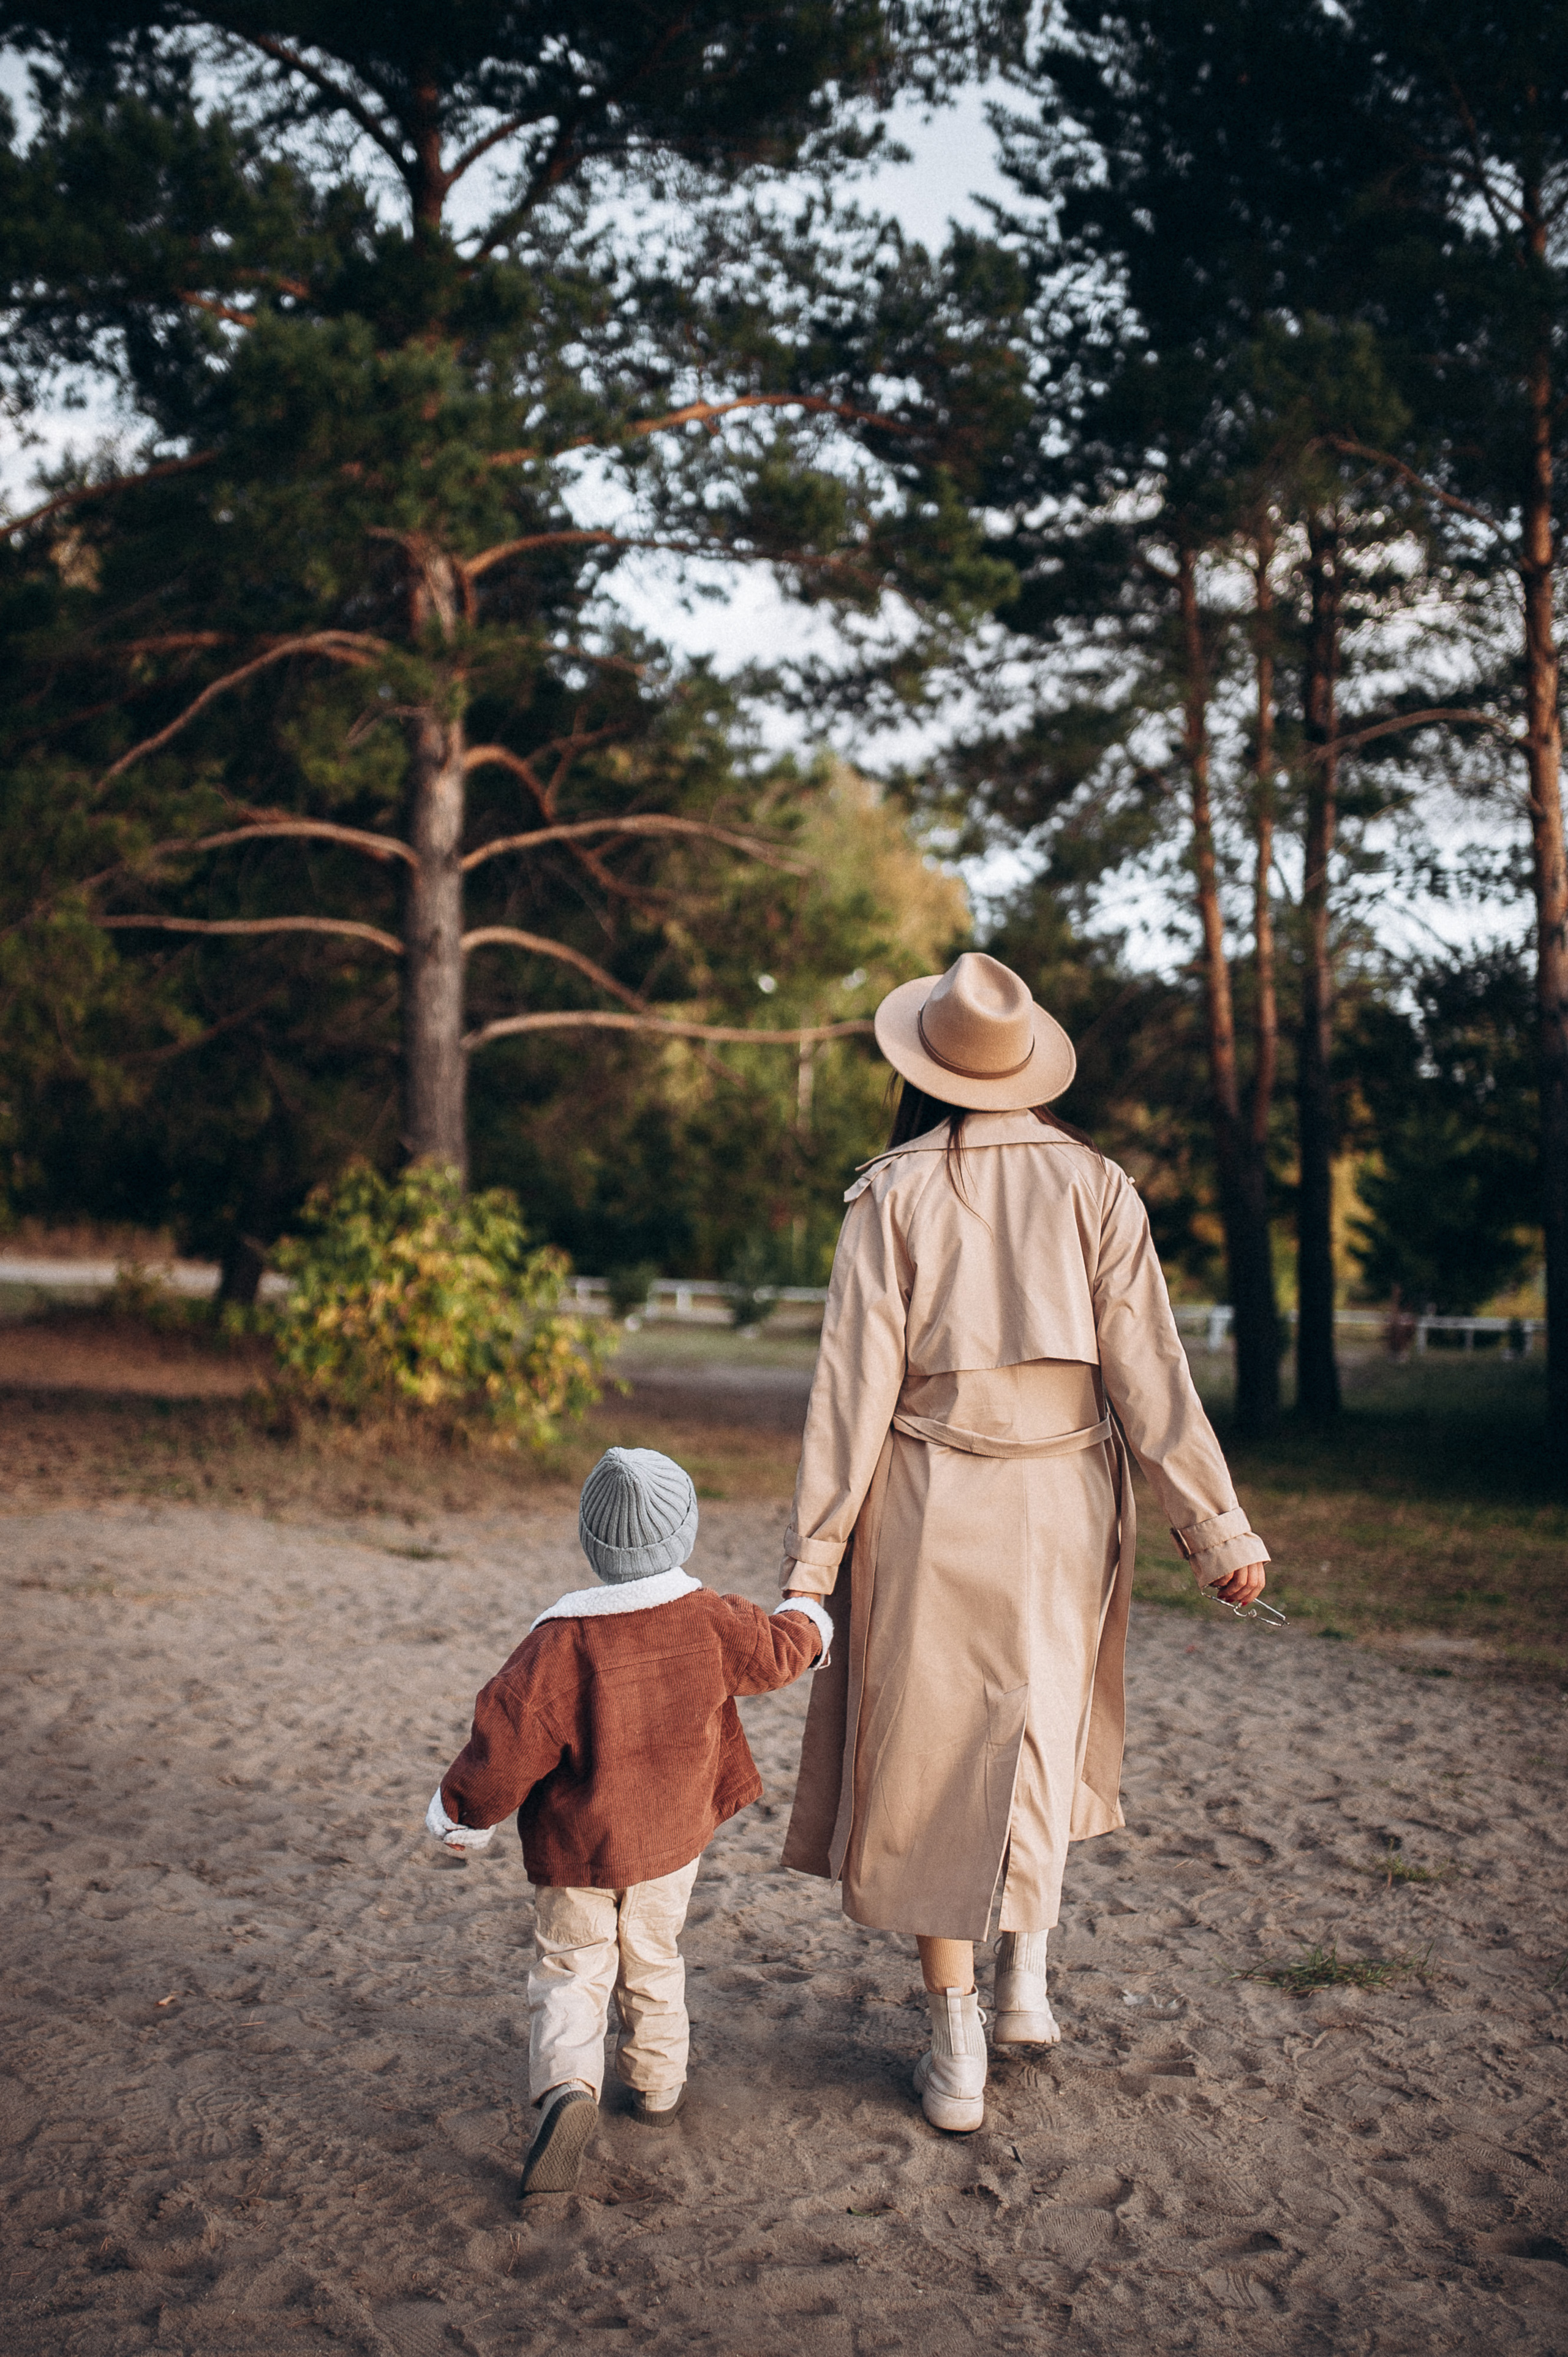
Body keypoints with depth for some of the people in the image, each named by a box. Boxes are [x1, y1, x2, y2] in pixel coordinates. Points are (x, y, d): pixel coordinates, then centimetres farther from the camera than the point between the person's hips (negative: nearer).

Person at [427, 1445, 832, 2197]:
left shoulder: (560, 1642, -20)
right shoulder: (710, 1623, -12)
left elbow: (510, 1734, -20)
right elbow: (777, 1650, 5)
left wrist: (463, 1810, -5)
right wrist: (805, 1618, 28)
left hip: (574, 1848, -3)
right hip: (670, 1837, 3)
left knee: (571, 1971, 7)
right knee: (652, 1961, 23)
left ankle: (567, 2088, -15)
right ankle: (657, 2082, 36)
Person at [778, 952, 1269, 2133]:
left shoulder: (892, 1193, -7)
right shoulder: (1096, 1185, -2)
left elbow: (855, 1383, -8)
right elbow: (1149, 1371, -5)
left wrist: (815, 1554, -3)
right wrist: (1217, 1528, 1)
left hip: (930, 1508, -2)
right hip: (1063, 1504, 2)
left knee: (932, 1764, 8)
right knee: (1039, 1733, 24)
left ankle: (958, 2059, 13)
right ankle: (1027, 1980, 29)